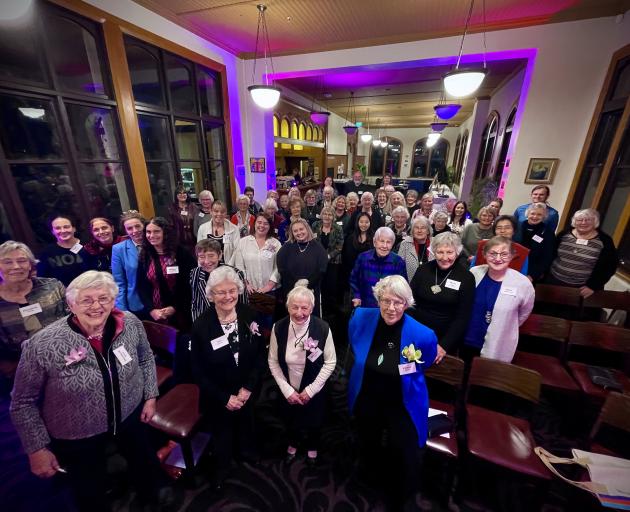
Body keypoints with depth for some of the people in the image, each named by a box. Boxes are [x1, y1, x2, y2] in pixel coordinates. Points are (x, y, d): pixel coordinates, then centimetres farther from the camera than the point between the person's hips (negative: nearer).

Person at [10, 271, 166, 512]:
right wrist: (37, 449, -8)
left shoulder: (130, 324, -19)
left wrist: (150, 396, 0)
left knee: (145, 462, 29)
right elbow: (23, 402, -11)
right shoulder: (42, 345, -26)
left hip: (130, 416, 3)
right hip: (77, 437, -3)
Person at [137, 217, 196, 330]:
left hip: (181, 312, -2)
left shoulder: (181, 253, -8)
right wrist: (151, 310, -9)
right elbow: (141, 286, 3)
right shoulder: (144, 256, 4)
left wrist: (175, 307, -13)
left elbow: (190, 283, -8)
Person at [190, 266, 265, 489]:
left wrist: (248, 387, -15)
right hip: (218, 397, -2)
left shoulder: (249, 316, -18)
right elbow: (198, 372, -14)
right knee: (222, 435, 24)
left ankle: (246, 453, 62)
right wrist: (225, 398, -14)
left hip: (247, 391, 2)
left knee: (245, 425, 28)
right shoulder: (201, 326, -24)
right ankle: (222, 468, 57)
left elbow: (260, 355, -9)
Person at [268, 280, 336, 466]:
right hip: (288, 390, 2)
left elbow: (330, 362, -16)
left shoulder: (322, 328, -27)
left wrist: (311, 389, -15)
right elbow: (273, 361, -9)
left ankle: (312, 447, 58)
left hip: (314, 390, -1)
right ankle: (292, 444, 61)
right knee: (291, 420, 28)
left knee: (313, 421, 25)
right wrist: (287, 389, -13)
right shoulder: (278, 328, -21)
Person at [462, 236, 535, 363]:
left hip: (498, 349, -2)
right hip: (467, 341, 2)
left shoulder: (523, 283, -16)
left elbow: (523, 313, 3)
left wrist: (504, 328, 10)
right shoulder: (473, 273, -10)